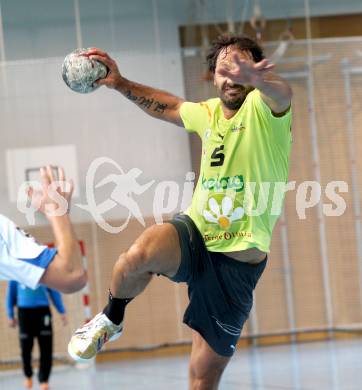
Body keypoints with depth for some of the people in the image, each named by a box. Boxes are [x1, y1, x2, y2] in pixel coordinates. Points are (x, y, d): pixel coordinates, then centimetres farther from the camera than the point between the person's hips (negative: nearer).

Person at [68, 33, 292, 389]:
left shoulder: (262, 107, -10)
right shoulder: (209, 113, 8)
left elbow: (281, 94, -36)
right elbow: (171, 107, 31)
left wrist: (254, 77, -60)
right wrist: (120, 83, 22)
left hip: (240, 260, -3)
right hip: (195, 234, 3)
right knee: (141, 253, -33)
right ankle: (111, 319, -3)